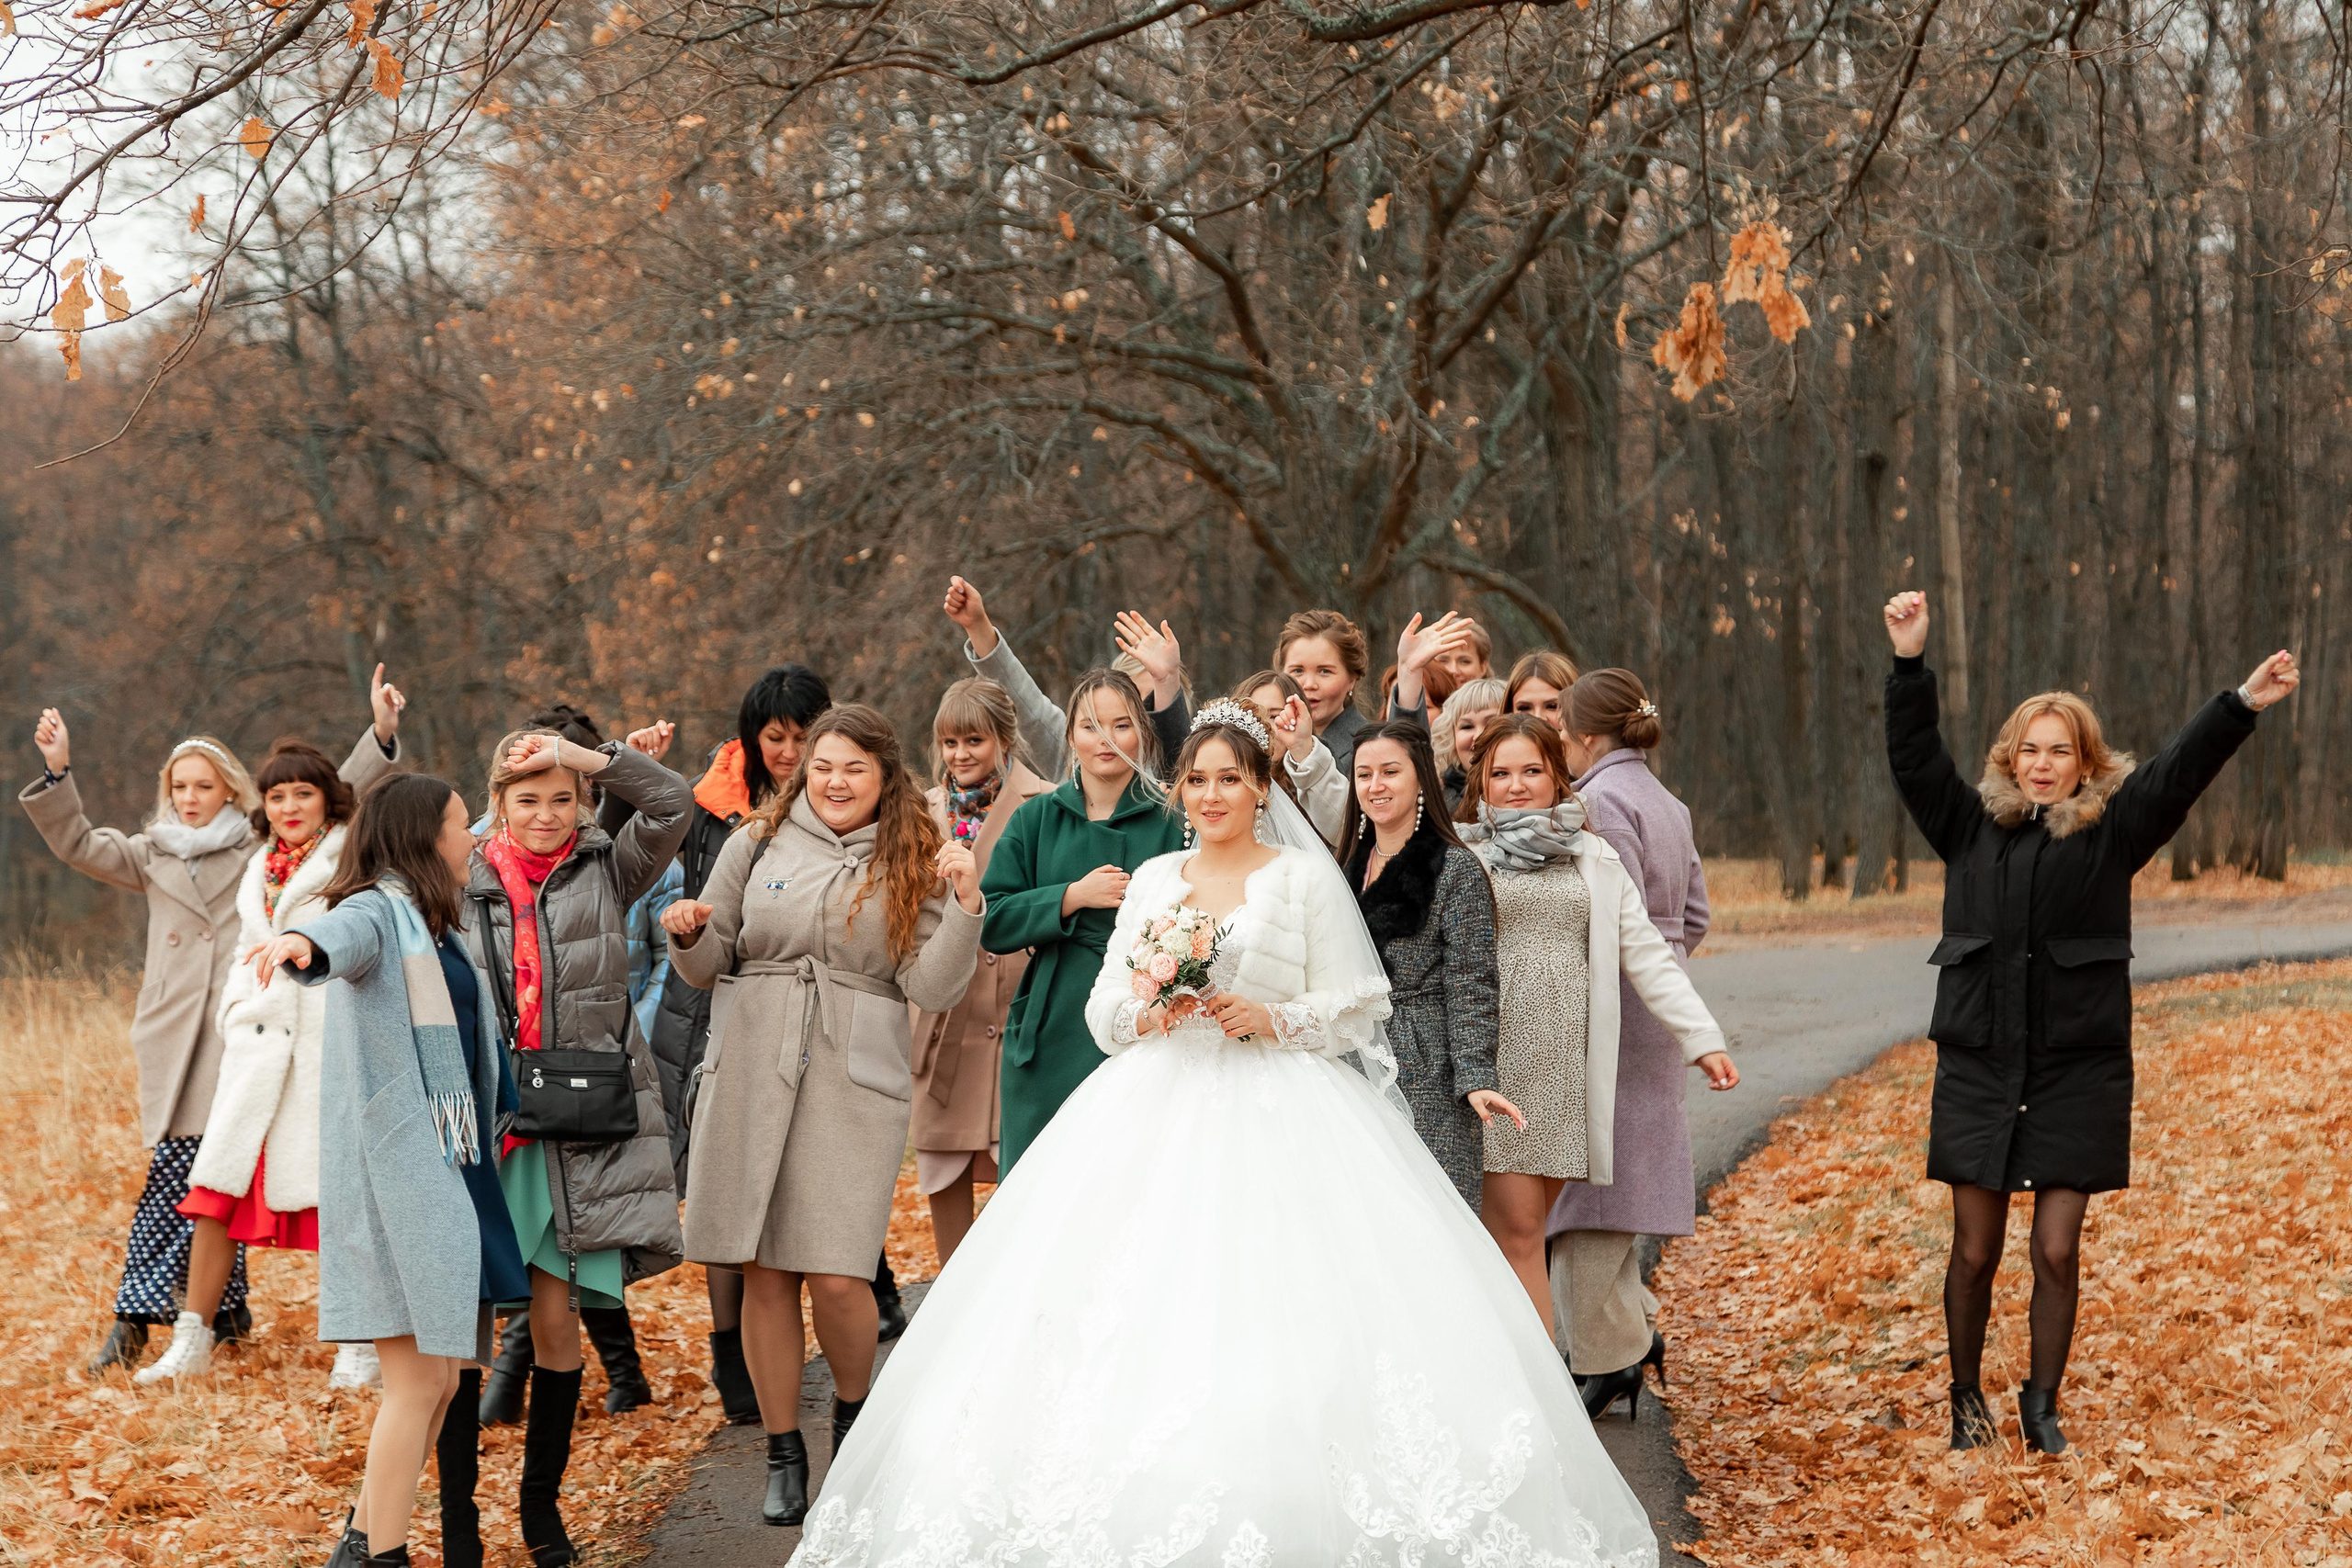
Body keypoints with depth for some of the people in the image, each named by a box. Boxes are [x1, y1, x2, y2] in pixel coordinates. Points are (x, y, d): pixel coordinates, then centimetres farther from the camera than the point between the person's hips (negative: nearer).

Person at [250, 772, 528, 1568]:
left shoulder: (446, 929, 21)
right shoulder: (377, 912, -8)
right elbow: (347, 935, -33)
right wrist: (303, 944, -54)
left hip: (453, 1169, 9)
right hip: (394, 1169, -9)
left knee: (443, 1376, 10)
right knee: (421, 1378, -10)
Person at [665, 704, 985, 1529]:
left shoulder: (914, 863, 5)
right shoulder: (758, 843, 9)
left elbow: (931, 988, -2)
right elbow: (712, 963, 15)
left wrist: (964, 904, -13)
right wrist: (691, 935, -7)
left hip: (856, 1082, -2)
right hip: (751, 1074, 2)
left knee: (836, 1276, -8)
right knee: (764, 1271, 4)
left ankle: (854, 1414, 22)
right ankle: (783, 1452, 18)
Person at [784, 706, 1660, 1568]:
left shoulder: (1306, 876, 4)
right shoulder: (1152, 880, 15)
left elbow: (1358, 1006, 1)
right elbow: (1104, 1007, 13)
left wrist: (1273, 1018, -13)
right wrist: (1143, 1010, -8)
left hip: (1278, 1116, -3)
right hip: (1159, 1110, 3)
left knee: (1281, 1323, -13)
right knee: (1139, 1314, -7)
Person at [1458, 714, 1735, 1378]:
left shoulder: (1595, 860, 16)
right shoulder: (1461, 854, 7)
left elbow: (1644, 952, 13)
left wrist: (1702, 1038, 7)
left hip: (1567, 1064, 3)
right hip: (1493, 1056, -3)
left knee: (1526, 1225, 4)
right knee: (1517, 1228, -8)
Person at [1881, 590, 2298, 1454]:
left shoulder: (2112, 830, 2)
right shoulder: (1971, 826, 5)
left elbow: (2179, 769, -9)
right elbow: (1915, 759, -2)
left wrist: (2242, 705, -23)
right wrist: (1910, 663, -15)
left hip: (2079, 1071, -1)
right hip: (1979, 1067, 1)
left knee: (2058, 1250, -1)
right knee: (1975, 1251, 6)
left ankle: (2042, 1404, 16)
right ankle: (1966, 1398, 24)